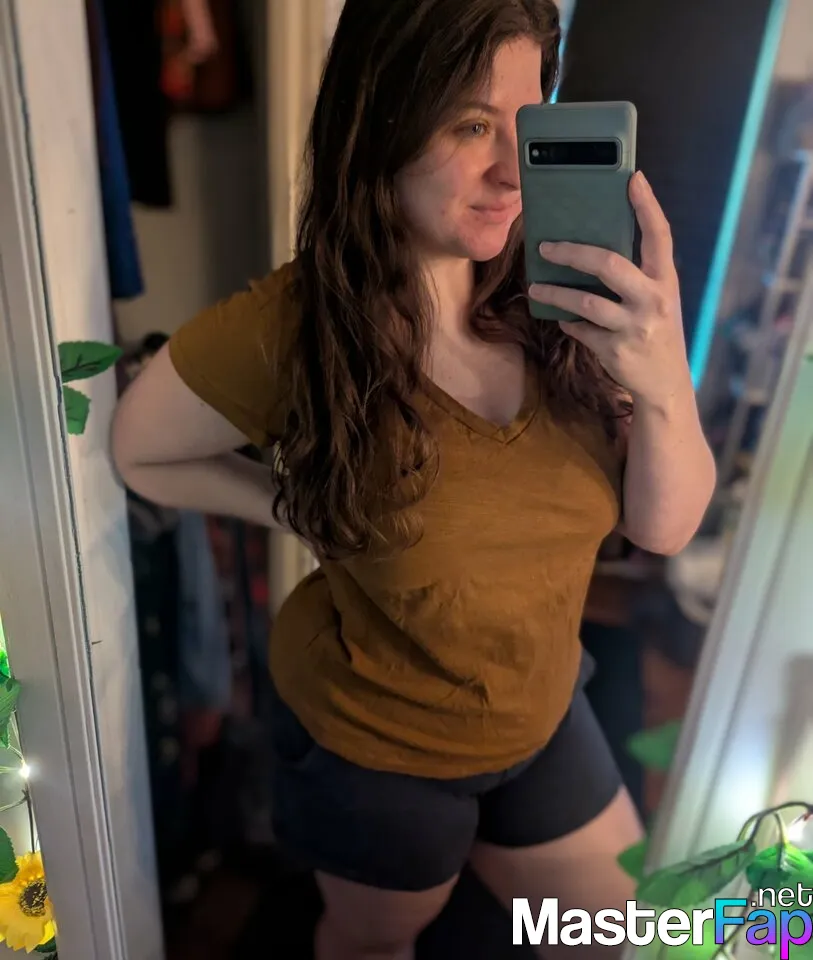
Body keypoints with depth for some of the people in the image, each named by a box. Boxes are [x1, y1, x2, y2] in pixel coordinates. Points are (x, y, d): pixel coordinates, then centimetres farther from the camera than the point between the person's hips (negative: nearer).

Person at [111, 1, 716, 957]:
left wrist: (665, 385, -32)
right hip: (370, 744, -3)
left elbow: (665, 525, -13)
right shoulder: (290, 328, -26)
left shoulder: (557, 299, -16)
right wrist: (309, 513, -16)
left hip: (544, 716, 4)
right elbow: (141, 452, -9)